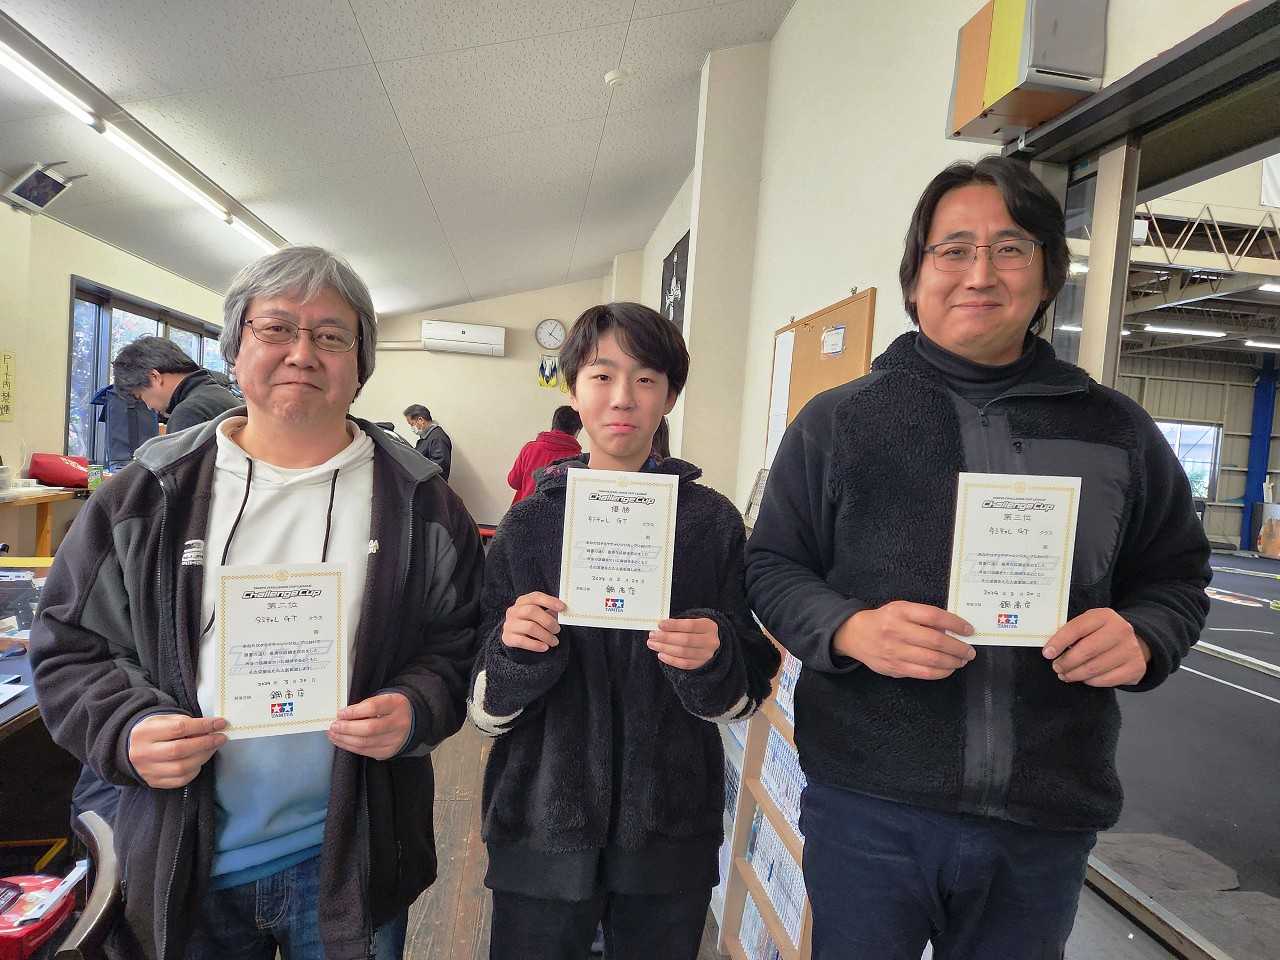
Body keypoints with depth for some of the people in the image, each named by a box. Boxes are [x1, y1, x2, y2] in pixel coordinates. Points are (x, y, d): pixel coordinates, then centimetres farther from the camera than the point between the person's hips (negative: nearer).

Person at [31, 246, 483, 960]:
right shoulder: (150, 492, -2)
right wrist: (125, 728, -13)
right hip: (181, 856, 2)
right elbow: (71, 645, 4)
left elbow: (464, 643, -1)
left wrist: (417, 709, -19)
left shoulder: (418, 500, -5)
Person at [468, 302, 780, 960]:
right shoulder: (529, 523, -3)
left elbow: (744, 696, 0)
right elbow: (487, 709, -1)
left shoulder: (712, 521, -4)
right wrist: (513, 650, -21)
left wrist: (713, 660, -21)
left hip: (670, 831, 1)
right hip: (543, 826, 0)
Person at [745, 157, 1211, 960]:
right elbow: (771, 566, 0)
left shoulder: (1117, 430, 5)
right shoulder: (837, 421, -3)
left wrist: (1144, 639, -9)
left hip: (1048, 819, 3)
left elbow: (1176, 574, 13)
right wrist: (848, 628, -19)